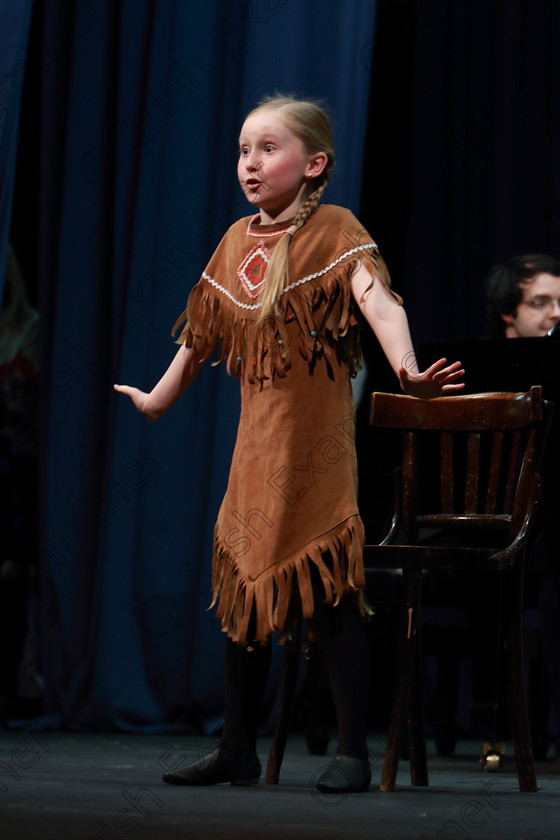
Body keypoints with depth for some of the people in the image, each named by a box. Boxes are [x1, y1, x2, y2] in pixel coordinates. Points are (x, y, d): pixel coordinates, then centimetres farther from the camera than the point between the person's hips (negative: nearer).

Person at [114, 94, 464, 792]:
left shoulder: (334, 230, -9)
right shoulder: (237, 240, 11)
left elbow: (378, 300, -26)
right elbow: (200, 335, 23)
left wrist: (407, 371, -43)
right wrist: (156, 400, 31)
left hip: (316, 438, -7)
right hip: (256, 440, 7)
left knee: (330, 591, -6)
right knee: (243, 585, 10)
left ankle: (353, 753, 1)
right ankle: (238, 750, 19)